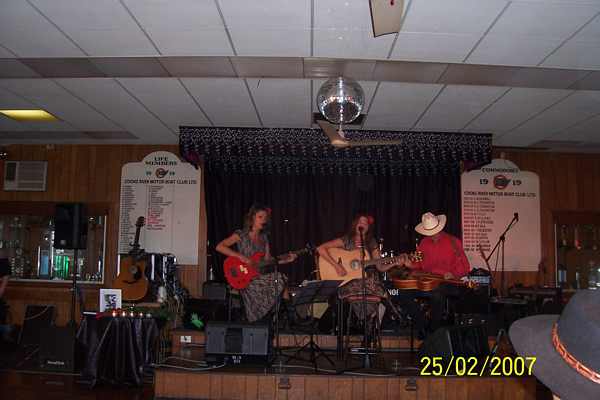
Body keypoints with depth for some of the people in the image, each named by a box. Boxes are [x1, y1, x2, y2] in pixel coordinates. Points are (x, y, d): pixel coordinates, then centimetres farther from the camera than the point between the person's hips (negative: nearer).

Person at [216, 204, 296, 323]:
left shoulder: (264, 237, 15)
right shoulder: (241, 235, -3)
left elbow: (268, 260, 12)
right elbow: (219, 247, -13)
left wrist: (285, 260, -2)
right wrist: (240, 256, -20)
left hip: (260, 275, 6)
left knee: (282, 280, -18)